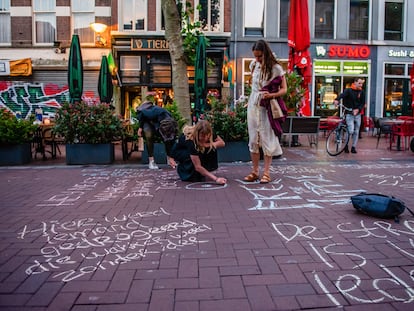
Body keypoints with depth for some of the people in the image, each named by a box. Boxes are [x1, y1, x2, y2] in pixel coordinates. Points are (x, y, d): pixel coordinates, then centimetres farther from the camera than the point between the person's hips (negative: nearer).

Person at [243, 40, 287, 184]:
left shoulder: (276, 68, -9)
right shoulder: (253, 65, 5)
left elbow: (284, 89, -7)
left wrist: (271, 95, -25)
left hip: (267, 107, -4)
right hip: (253, 105, 5)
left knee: (267, 139, -1)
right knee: (253, 139, 6)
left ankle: (266, 172, 7)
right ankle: (254, 171, 15)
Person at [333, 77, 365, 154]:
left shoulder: (361, 92, 7)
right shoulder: (348, 90, -6)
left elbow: (363, 103, 6)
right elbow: (342, 95, -26)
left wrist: (358, 109, -15)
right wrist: (337, 100, -48)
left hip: (357, 114, 4)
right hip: (349, 114, -4)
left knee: (356, 132, 7)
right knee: (351, 131, -15)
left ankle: (353, 147, 17)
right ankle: (345, 145, 6)